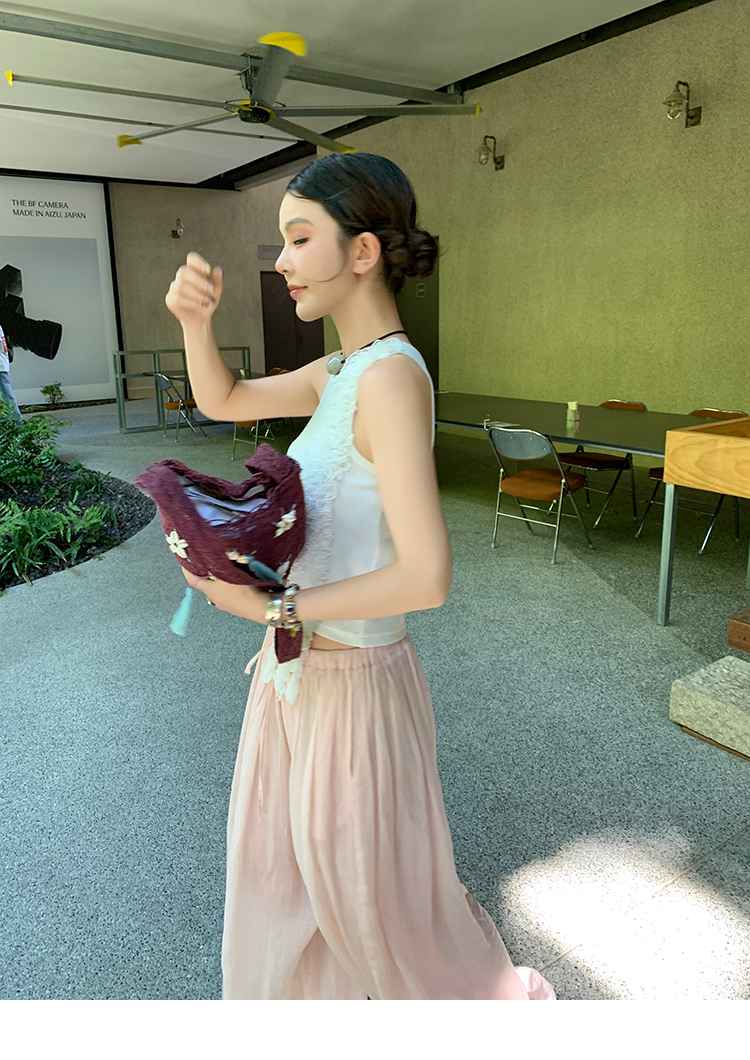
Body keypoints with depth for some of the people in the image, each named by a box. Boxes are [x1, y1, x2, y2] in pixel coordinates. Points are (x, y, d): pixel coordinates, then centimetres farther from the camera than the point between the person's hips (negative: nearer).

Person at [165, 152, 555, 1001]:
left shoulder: (392, 376, -25)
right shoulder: (344, 370, 2)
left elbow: (425, 577, -31)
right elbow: (222, 401, 14)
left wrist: (269, 608, -23)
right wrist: (194, 320, -5)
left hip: (350, 683, -8)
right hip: (300, 671, 8)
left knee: (381, 899, 18)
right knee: (285, 868, 29)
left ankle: (509, 1000, 46)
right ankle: (294, 994, 57)